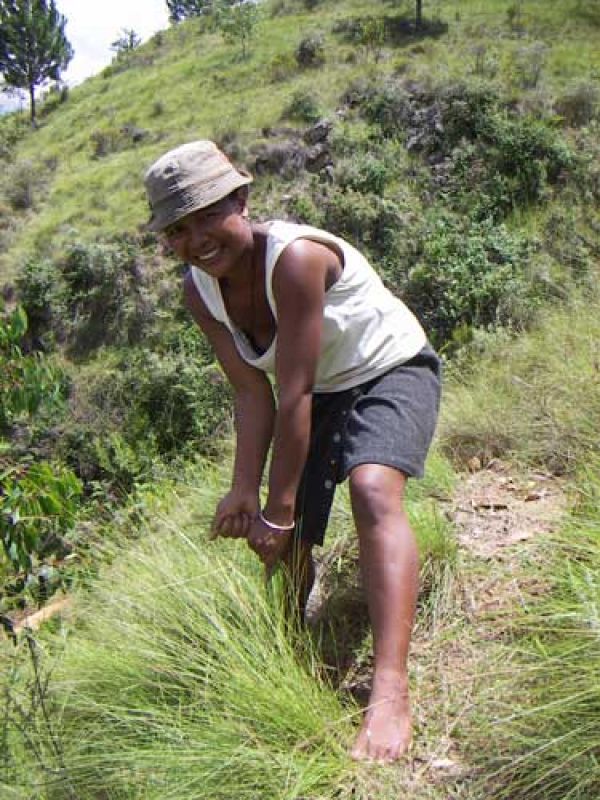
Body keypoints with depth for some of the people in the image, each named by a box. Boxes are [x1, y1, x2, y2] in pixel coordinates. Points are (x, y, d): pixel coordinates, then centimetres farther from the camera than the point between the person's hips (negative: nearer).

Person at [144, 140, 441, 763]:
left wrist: (278, 508, -26)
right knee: (281, 541, 7)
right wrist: (245, 491, -20)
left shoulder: (295, 257, -32)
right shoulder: (198, 290, -10)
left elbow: (293, 396, -31)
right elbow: (253, 393, -10)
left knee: (373, 489, -35)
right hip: (318, 392, 7)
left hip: (390, 373, -6)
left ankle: (390, 692, -36)